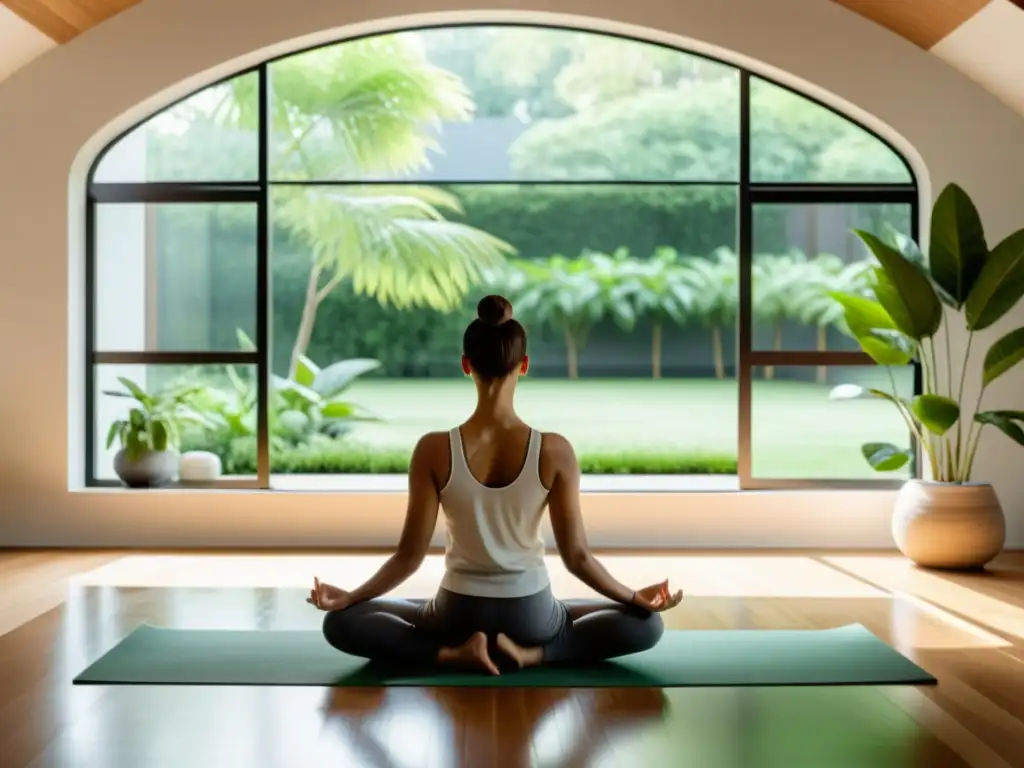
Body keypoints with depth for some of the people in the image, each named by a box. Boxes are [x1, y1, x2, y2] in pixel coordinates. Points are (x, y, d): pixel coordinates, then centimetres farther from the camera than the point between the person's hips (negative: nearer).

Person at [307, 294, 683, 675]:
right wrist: (637, 598, 5)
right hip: (531, 617, 0)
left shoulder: (433, 450, -15)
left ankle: (453, 652, -5)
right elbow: (576, 556, -10)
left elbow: (410, 554, -10)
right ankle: (531, 653, -3)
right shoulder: (555, 451, -16)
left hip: (457, 615, 0)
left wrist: (348, 596, 5)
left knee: (341, 620, 18)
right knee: (646, 623, 19)